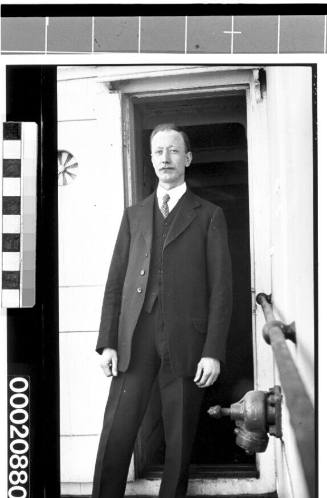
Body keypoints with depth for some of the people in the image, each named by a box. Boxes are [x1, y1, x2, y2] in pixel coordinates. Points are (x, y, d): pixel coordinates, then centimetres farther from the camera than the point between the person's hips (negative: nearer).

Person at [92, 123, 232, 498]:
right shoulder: (134, 215, 18)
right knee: (115, 435, -4)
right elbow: (115, 282, 13)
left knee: (179, 441, 3)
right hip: (135, 338, 2)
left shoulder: (209, 216, 9)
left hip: (186, 340, -2)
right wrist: (107, 342, 3)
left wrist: (213, 351, -7)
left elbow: (221, 287, 2)